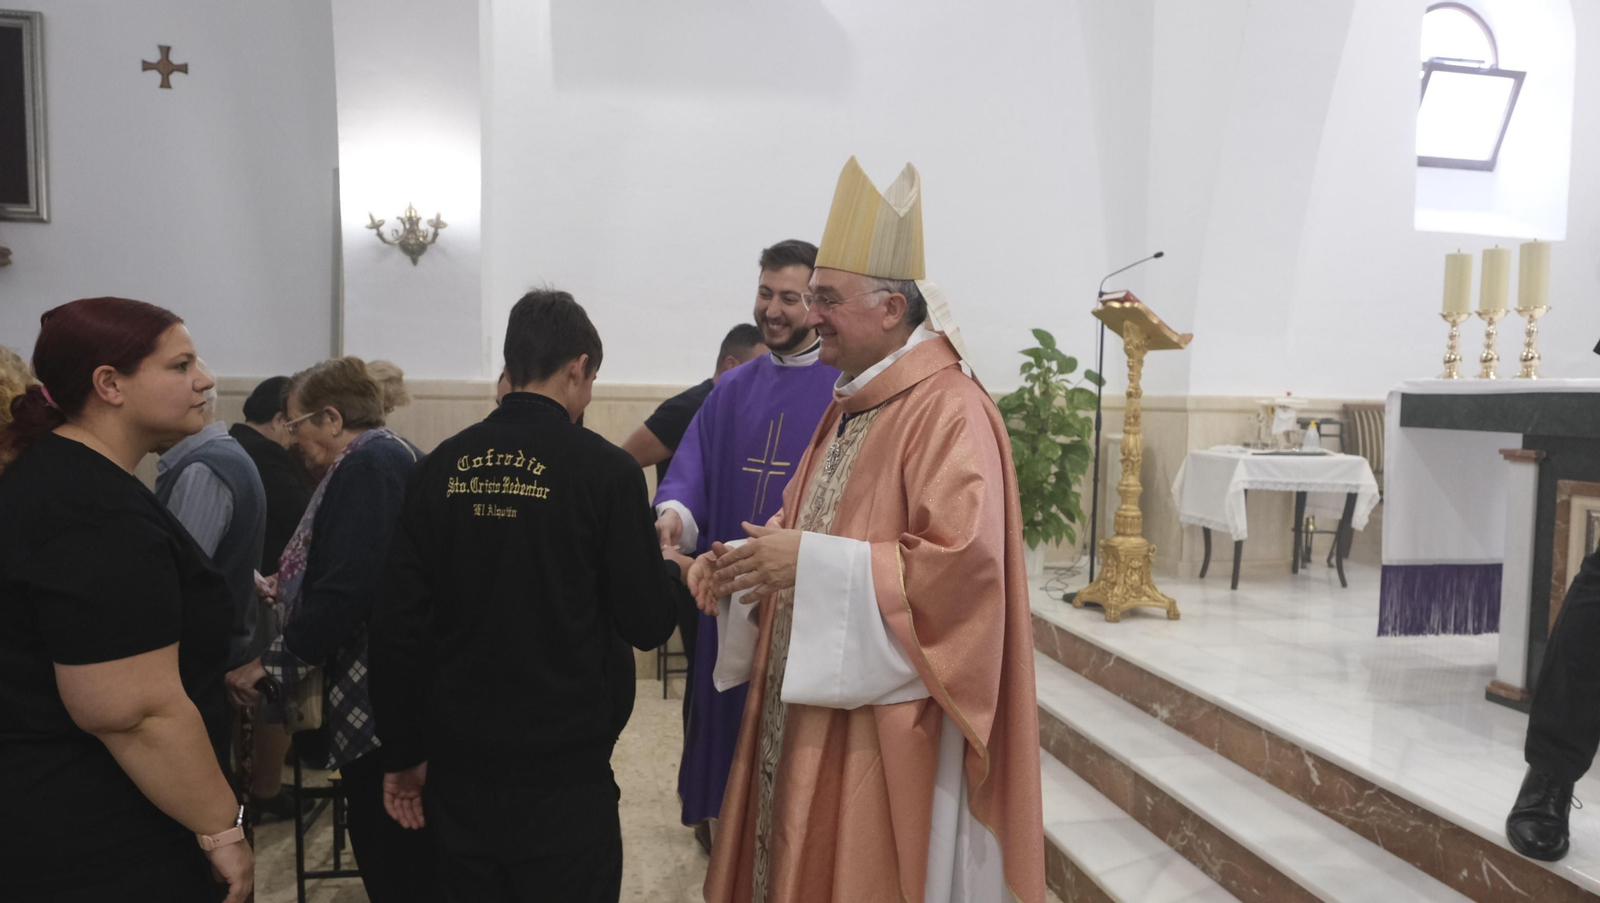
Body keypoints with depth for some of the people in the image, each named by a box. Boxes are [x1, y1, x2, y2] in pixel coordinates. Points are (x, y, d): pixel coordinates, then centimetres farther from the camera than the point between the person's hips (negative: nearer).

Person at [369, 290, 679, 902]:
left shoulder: (442, 467, -2)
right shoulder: (605, 471, -13)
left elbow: (399, 622, 0)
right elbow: (648, 626, -10)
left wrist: (404, 753, 10)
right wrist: (668, 574, 12)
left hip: (458, 762, 4)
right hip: (563, 771, -4)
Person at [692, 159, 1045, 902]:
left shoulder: (949, 410, -17)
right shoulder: (849, 406, 12)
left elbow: (964, 565, -26)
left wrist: (809, 565, -23)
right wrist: (744, 562, 0)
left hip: (883, 722, -9)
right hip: (809, 707, 9)